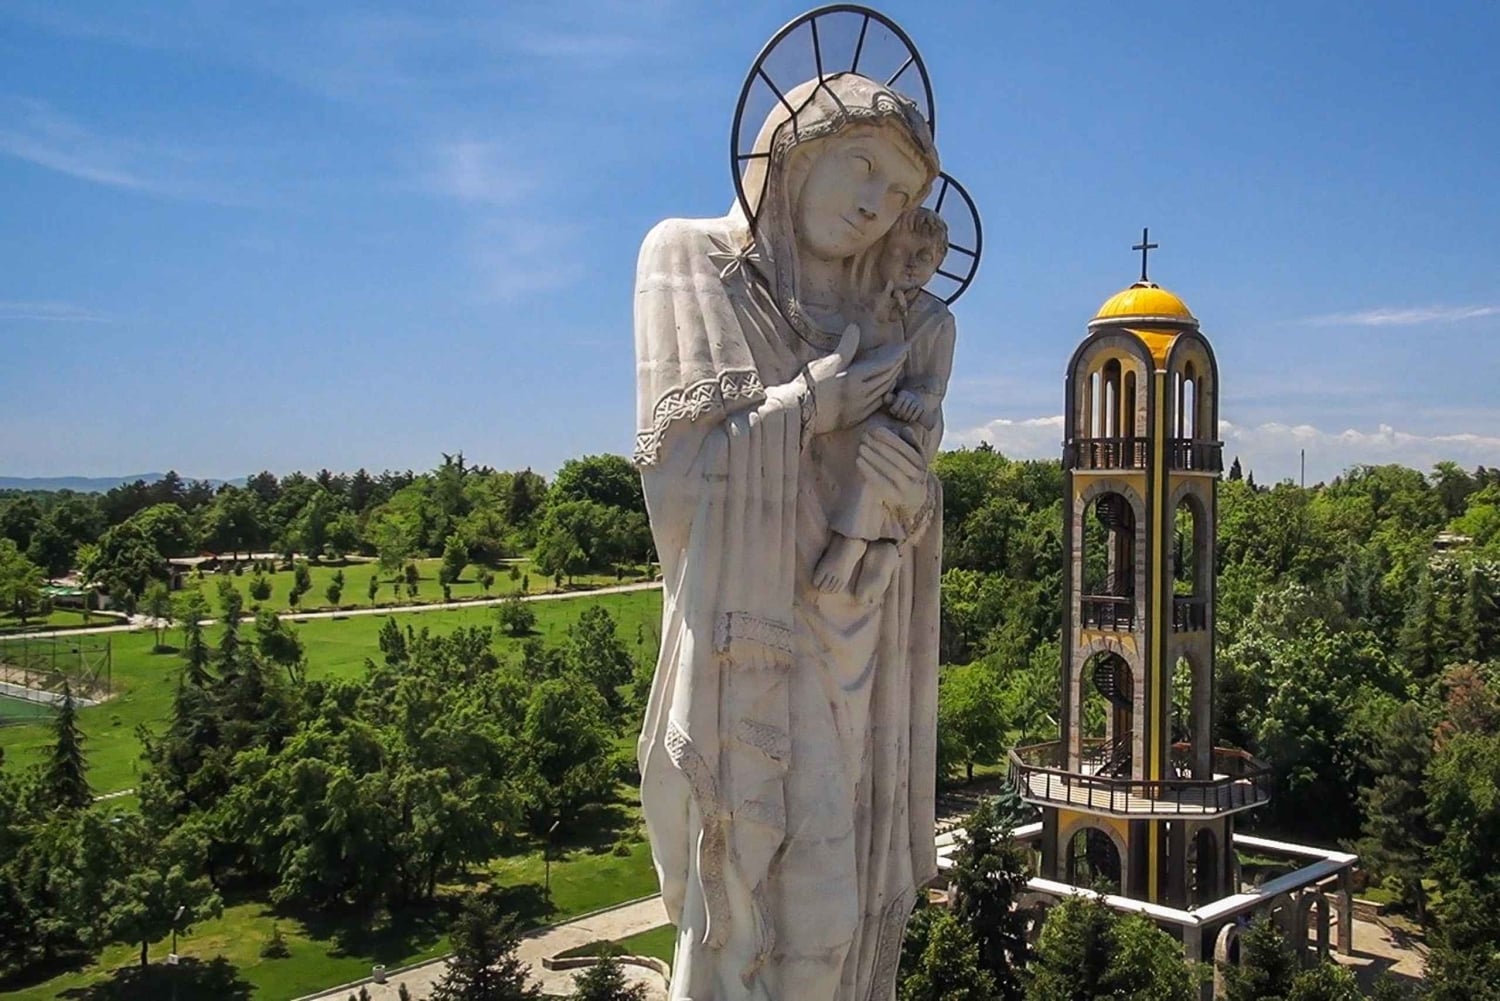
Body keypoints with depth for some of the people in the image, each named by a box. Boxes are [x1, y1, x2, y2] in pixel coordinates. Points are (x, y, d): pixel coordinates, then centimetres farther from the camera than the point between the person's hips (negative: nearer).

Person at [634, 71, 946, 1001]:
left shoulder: (873, 314, 14)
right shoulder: (692, 259, 0)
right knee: (771, 917, -6)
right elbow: (675, 462, -10)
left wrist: (912, 487, -12)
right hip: (753, 639, -5)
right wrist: (811, 406, -9)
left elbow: (911, 514, 10)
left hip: (859, 655, 6)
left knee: (859, 908, 8)